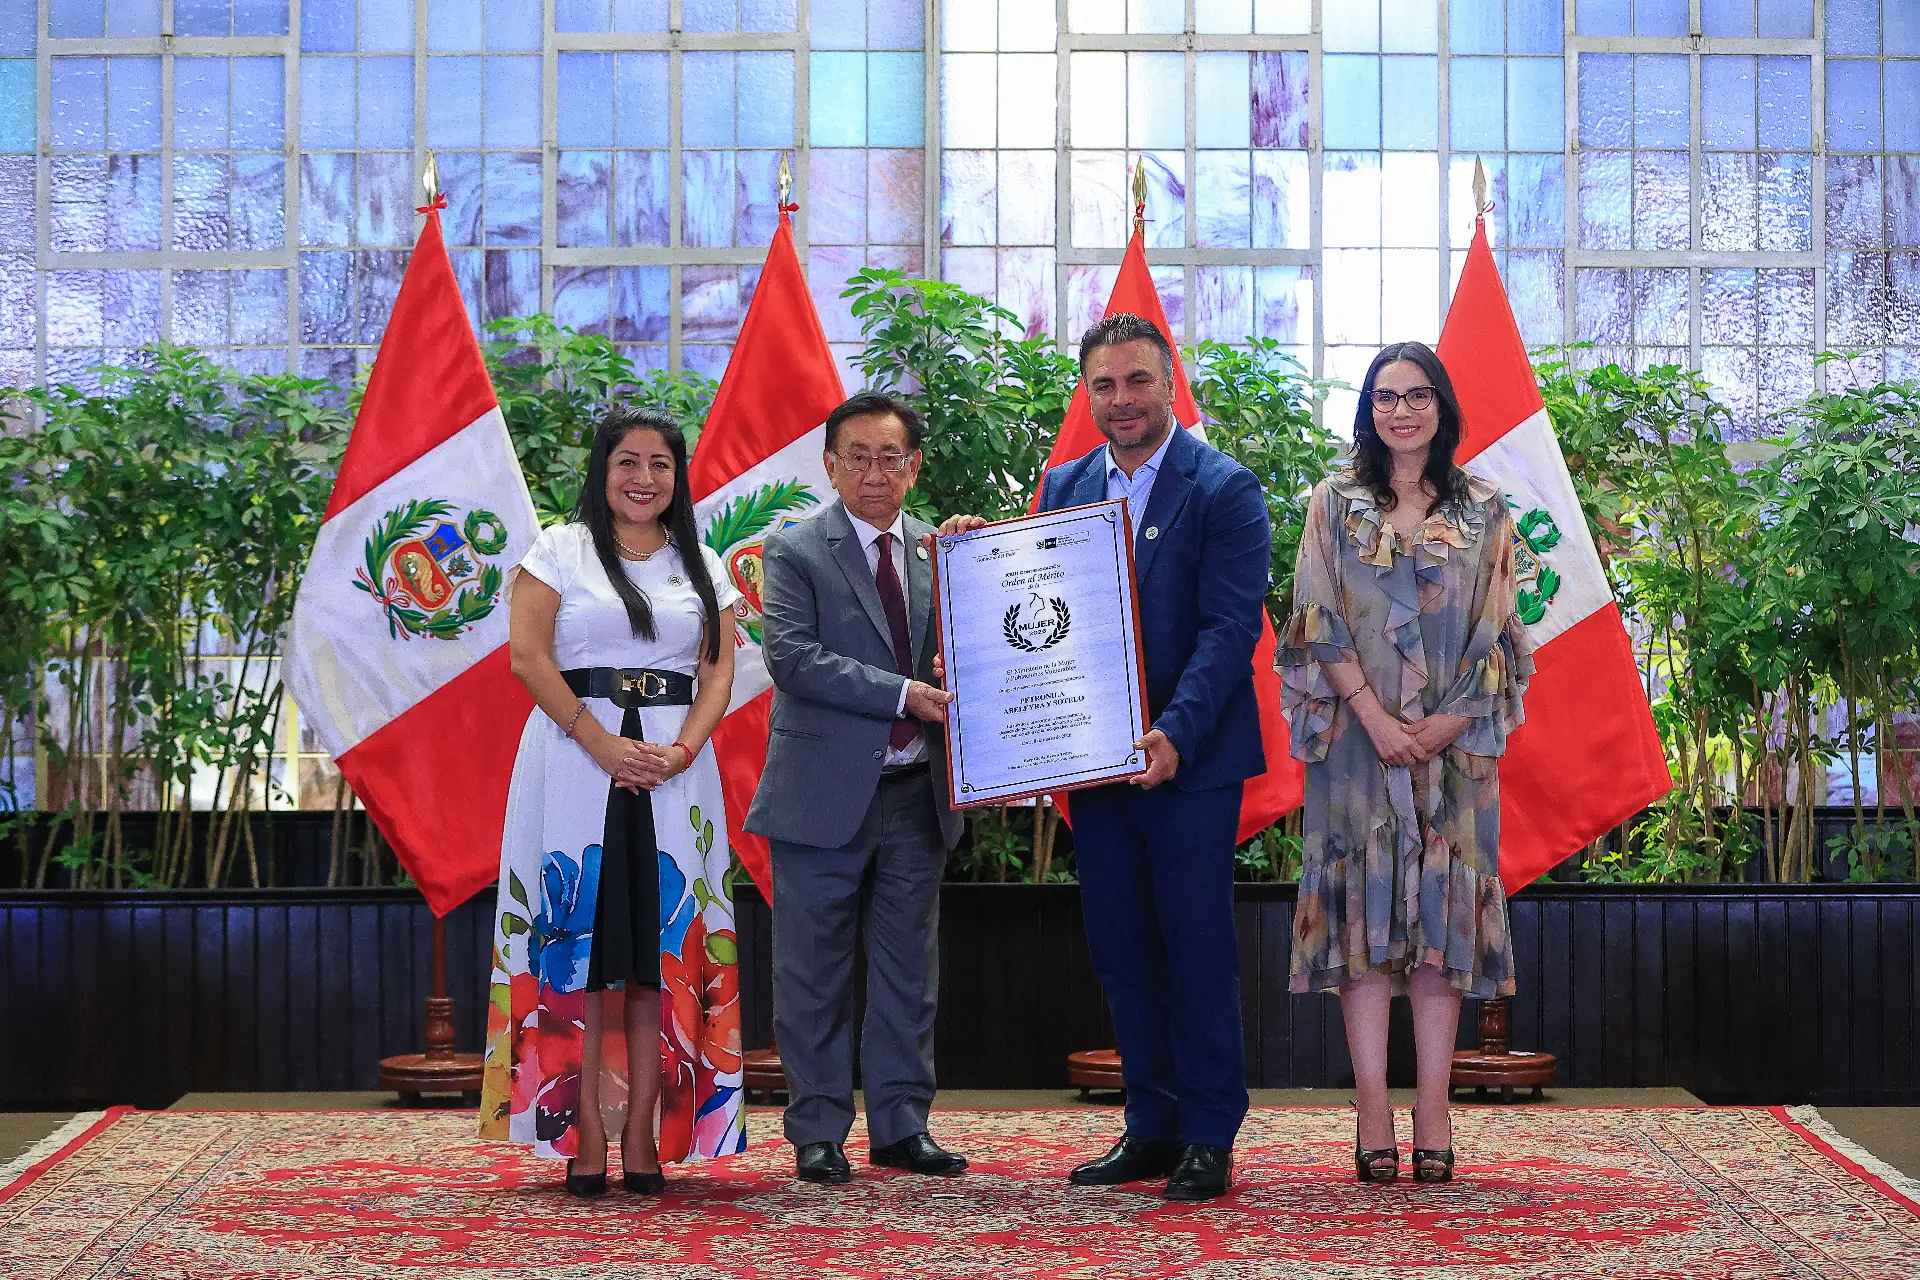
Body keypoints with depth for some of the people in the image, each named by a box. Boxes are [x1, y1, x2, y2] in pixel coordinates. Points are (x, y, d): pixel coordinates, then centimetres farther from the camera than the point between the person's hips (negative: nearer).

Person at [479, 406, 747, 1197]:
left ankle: (643, 1134, 2)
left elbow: (718, 671, 8)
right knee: (580, 940, -5)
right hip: (576, 758, -3)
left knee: (661, 947, -1)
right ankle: (586, 1136, -4)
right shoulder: (560, 550, 5)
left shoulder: (701, 567, 15)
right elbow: (528, 656, -5)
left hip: (674, 768, 3)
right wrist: (603, 744, -13)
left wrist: (682, 750, -10)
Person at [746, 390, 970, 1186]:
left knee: (908, 969, 10)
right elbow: (791, 656, -15)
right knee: (814, 972, 3)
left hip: (916, 793, 4)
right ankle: (818, 1131, 12)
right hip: (824, 793, -4)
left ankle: (901, 1125, 20)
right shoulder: (795, 552, -3)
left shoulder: (937, 553, 11)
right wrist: (904, 694, -20)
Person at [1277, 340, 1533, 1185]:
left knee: (1442, 910, -1)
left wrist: (1447, 723, -8)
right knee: (1361, 908, -4)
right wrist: (1375, 718, -11)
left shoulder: (1482, 512, 8)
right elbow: (1318, 623, 0)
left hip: (1454, 743, 1)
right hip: (1356, 737, -1)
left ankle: (1433, 1113, 1)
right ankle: (1373, 1115, -2)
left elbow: (1496, 633, 4)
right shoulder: (1335, 503, 7)